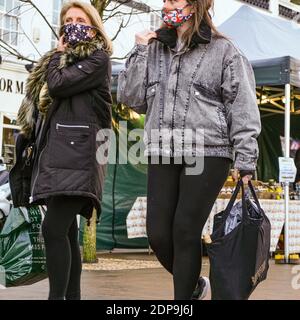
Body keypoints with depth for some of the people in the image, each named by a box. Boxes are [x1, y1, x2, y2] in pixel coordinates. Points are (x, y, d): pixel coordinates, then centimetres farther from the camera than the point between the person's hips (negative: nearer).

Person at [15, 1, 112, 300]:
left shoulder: (98, 58, -1)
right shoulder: (63, 61, 25)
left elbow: (58, 85, -12)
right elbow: (42, 101, 25)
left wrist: (58, 55, 4)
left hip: (78, 151, -8)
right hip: (56, 151, 8)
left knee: (53, 228, -19)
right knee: (66, 232, 7)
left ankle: (57, 296, -19)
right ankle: (71, 296, 11)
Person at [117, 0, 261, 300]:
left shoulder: (223, 51, 1)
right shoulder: (154, 49, 14)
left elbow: (242, 109, -2)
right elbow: (131, 98, 10)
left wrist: (245, 163, -8)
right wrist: (140, 52, 4)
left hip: (207, 155, -5)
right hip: (162, 156, 5)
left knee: (185, 232, -7)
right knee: (157, 233, 3)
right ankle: (194, 285, 29)